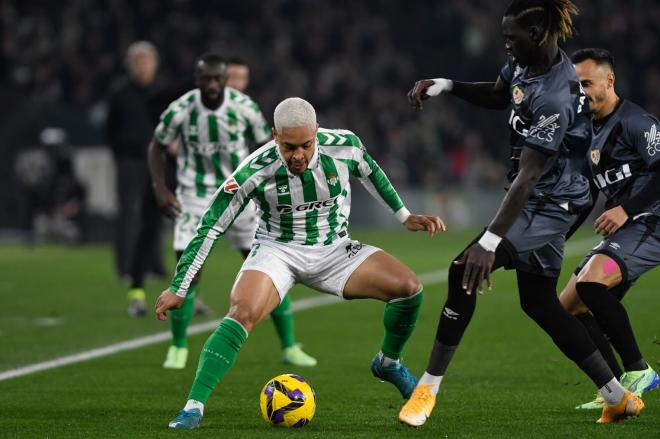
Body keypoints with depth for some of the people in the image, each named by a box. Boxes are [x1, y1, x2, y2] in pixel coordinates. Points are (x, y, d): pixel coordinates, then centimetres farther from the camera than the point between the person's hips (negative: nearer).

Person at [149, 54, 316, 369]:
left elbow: (266, 145, 3)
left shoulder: (244, 107, -12)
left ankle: (289, 347, 10)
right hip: (195, 198, -1)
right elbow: (157, 147, 2)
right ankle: (178, 348, 10)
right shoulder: (180, 110, -14)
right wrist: (160, 188, -10)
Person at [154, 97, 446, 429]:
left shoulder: (345, 146, -16)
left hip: (334, 250, 3)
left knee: (409, 287, -14)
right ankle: (193, 407, -31)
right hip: (277, 250, -3)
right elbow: (211, 227, -15)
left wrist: (404, 216, 15)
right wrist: (178, 289, -14)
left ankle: (388, 363, 15)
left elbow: (370, 173, 9)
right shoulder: (255, 171, -23)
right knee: (243, 313, -32)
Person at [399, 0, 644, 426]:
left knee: (465, 270, -19)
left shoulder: (554, 98, -29)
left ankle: (428, 388, -11)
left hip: (548, 203, -10)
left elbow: (528, 176, -33)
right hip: (542, 203, 10)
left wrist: (489, 241, -36)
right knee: (539, 302, 15)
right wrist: (446, 86, 4)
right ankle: (619, 398, 24)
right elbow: (499, 95, 21)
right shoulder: (527, 61, -2)